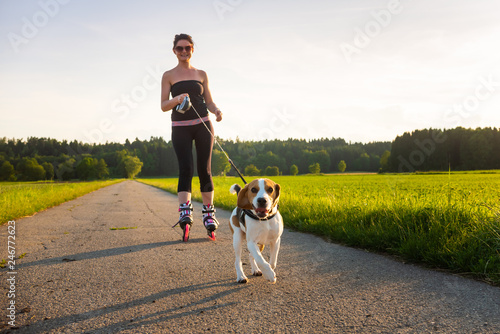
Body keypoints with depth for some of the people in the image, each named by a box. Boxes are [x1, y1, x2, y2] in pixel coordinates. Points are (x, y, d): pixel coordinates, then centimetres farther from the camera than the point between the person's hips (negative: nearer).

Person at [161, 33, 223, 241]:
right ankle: (185, 213, -23)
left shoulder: (201, 74, 13)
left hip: (202, 125, 2)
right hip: (180, 128, -1)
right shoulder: (168, 76, 8)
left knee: (204, 170, -1)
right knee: (185, 169, -16)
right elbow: (163, 106, 1)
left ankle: (208, 214, 8)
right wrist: (177, 99, -19)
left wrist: (216, 111, -9)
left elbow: (209, 101, 13)